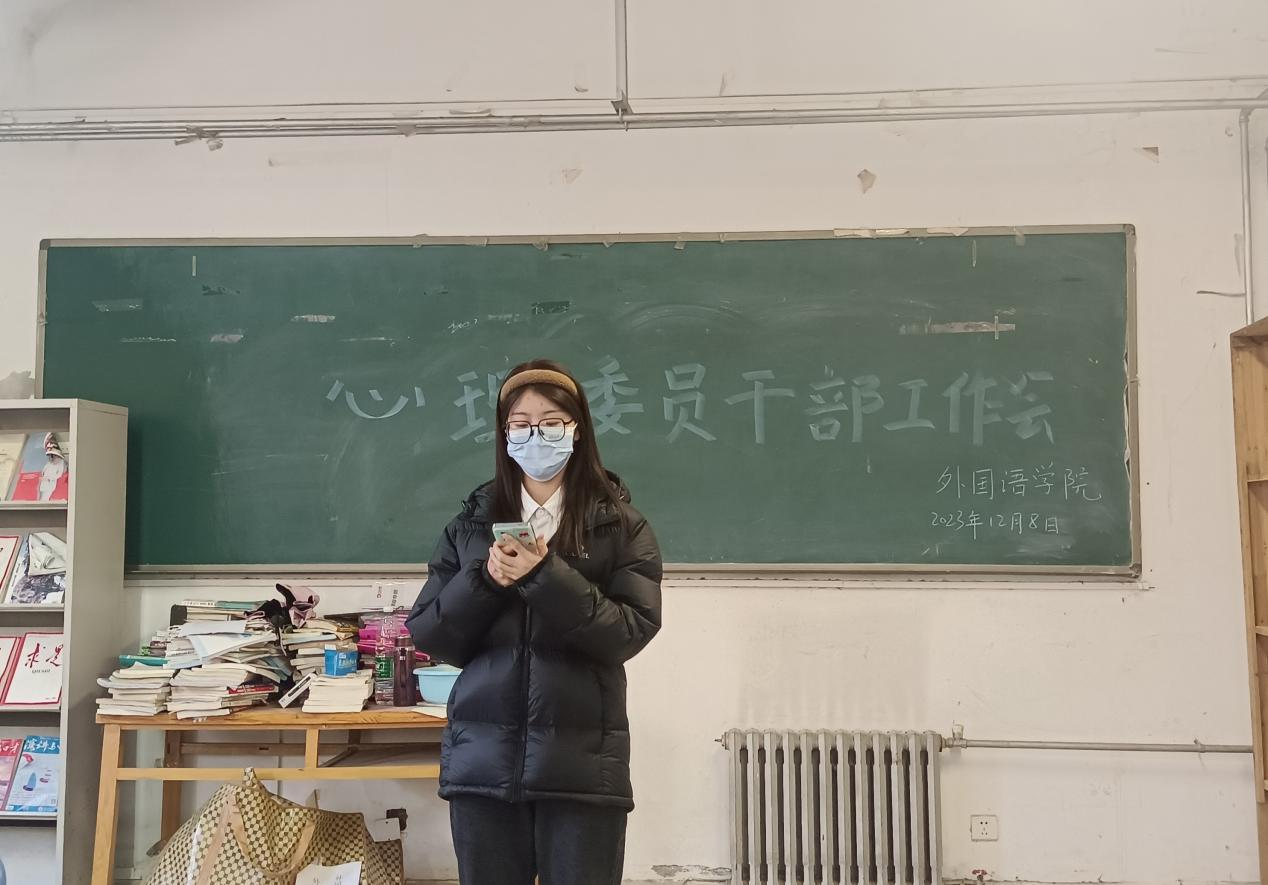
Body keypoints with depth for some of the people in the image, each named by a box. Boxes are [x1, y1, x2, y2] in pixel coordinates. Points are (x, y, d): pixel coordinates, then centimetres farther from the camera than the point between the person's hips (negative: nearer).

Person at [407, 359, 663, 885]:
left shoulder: (620, 526, 1)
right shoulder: (472, 523, 8)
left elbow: (631, 632, -10)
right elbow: (428, 637, 5)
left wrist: (545, 577, -19)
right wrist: (484, 580, -12)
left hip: (582, 763, -2)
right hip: (482, 759, 2)